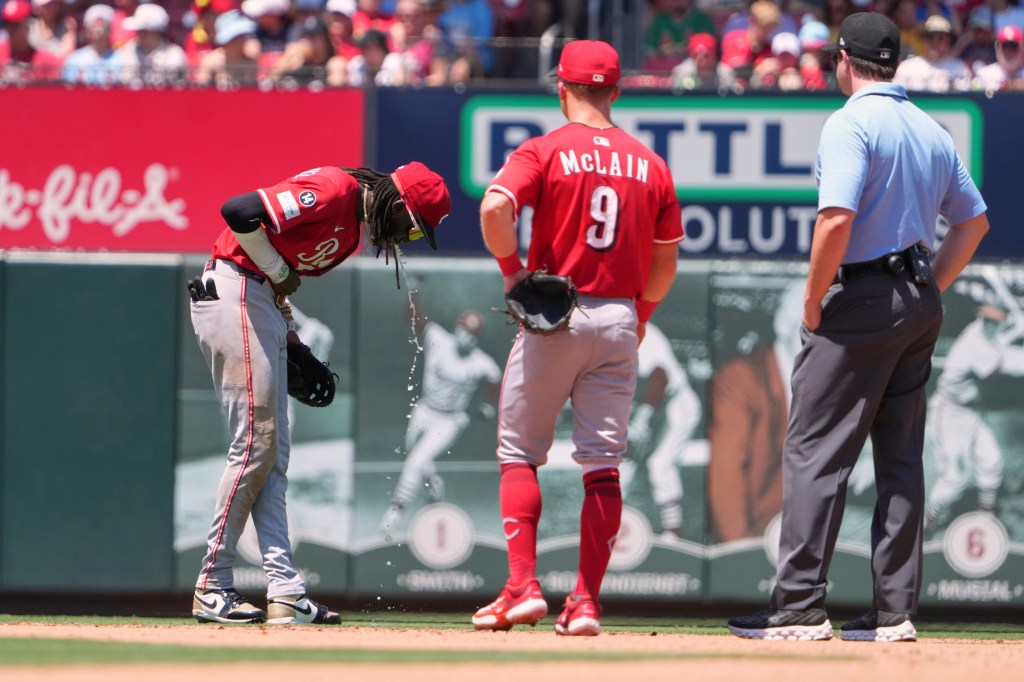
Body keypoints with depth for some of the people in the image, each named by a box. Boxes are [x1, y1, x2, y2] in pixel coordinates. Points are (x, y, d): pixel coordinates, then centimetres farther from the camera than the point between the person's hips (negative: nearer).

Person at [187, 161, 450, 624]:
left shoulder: (354, 224, 14)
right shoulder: (331, 192, -18)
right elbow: (238, 212, -26)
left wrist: (287, 333, 11)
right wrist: (278, 272, -14)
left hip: (262, 303, 11)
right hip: (233, 294, -11)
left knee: (274, 455, 6)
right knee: (256, 442, -9)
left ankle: (284, 592, 4)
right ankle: (212, 589, -4)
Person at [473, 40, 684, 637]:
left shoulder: (545, 152, -5)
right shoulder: (651, 165, 7)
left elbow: (495, 207, -23)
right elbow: (666, 263, 10)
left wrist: (512, 268, -9)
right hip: (620, 319, 3)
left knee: (520, 453, 7)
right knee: (603, 464, 4)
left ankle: (524, 587, -3)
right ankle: (587, 601, 0)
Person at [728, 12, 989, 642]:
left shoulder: (851, 124, -11)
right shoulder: (932, 131, 13)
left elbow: (837, 218, -23)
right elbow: (974, 220, 19)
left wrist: (813, 302, -13)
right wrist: (928, 291, 18)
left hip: (861, 299, -8)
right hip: (920, 305, 8)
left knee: (815, 451, -6)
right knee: (901, 458, 9)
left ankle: (801, 607, -10)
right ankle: (896, 611, 7)